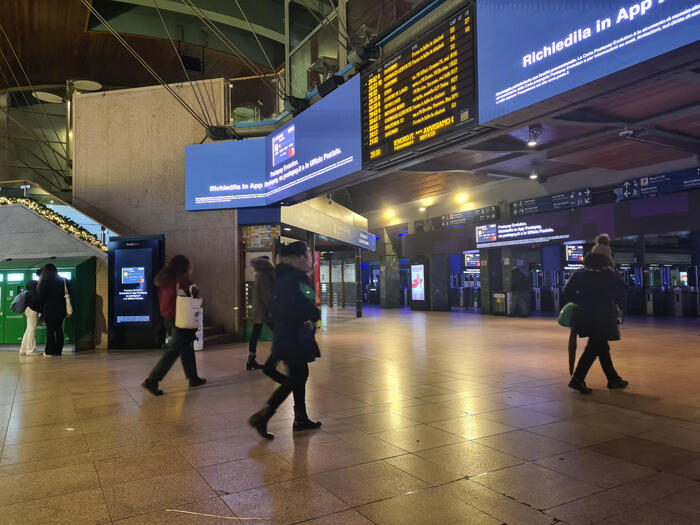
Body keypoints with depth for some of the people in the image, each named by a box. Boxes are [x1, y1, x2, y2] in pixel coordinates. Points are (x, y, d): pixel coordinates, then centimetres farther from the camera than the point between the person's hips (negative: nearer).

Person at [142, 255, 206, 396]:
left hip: (166, 317, 9)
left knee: (185, 347, 17)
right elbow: (194, 292, -19)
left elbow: (161, 297, 13)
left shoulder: (164, 278, 11)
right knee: (174, 350, -6)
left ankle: (193, 378, 24)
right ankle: (152, 381, -10)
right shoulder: (182, 278, -12)